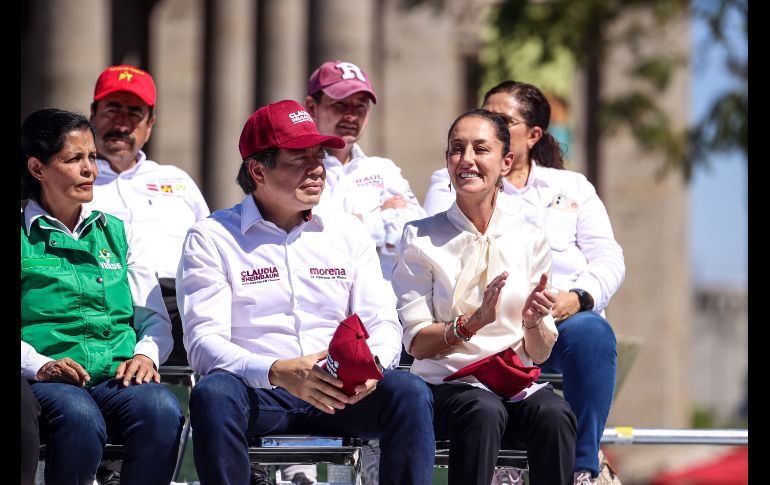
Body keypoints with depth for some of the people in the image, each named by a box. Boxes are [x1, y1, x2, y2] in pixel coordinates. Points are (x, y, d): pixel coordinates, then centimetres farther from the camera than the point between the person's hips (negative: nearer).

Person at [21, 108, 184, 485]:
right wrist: (39, 366, -18)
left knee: (162, 410, -33)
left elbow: (155, 317, 19)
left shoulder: (115, 232, 25)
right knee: (78, 418, -39)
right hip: (48, 381, -3)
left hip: (120, 377, 3)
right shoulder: (25, 237, 11)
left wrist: (145, 355, -3)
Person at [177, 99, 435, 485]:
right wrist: (278, 373, -27)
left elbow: (383, 324, 8)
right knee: (213, 394, -35)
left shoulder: (348, 233, 14)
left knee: (409, 392, -26)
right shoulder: (211, 238, 2)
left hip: (340, 395, 3)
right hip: (258, 394, -3)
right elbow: (204, 341, -9)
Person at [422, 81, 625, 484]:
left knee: (592, 332, -35)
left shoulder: (573, 187, 25)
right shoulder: (448, 183, 22)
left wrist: (578, 297, -8)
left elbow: (608, 258, 12)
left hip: (567, 316, 2)